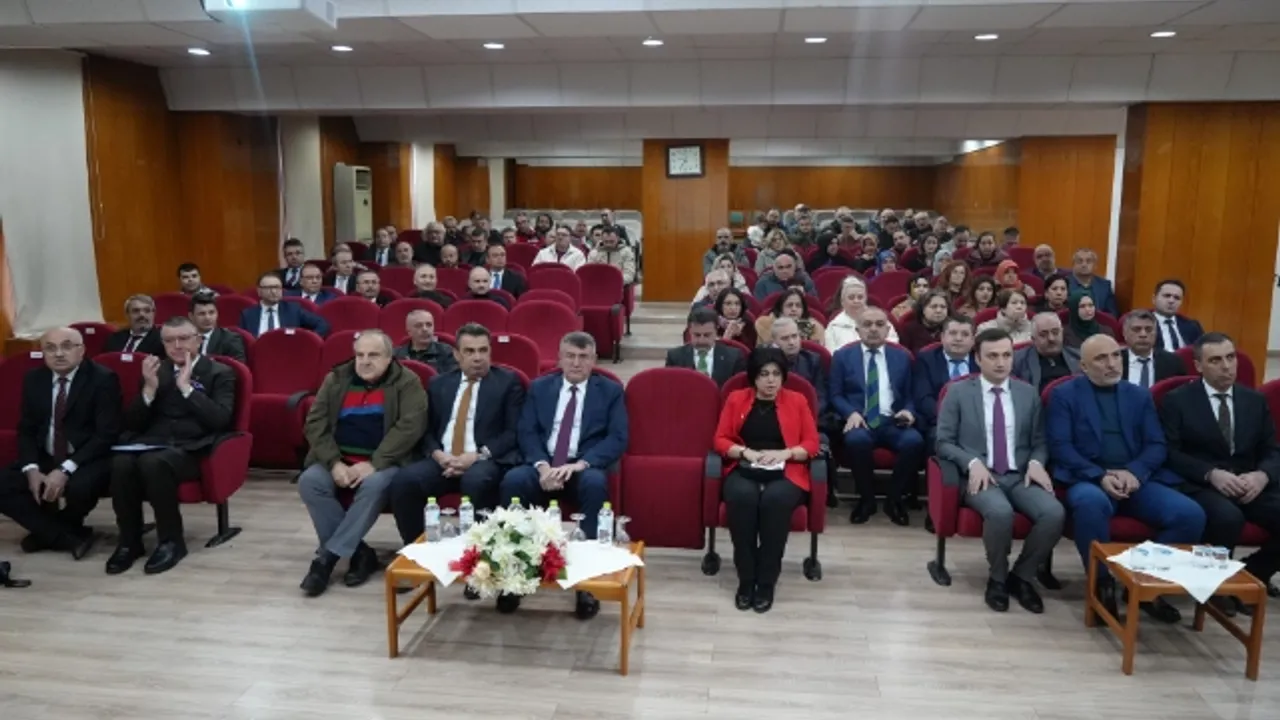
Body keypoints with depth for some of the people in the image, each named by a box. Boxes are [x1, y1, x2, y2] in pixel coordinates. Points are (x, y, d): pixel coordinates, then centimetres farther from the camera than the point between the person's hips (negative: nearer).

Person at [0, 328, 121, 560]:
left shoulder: (103, 379, -11)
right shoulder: (34, 379, 6)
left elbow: (106, 435, -16)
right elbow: (26, 430, 8)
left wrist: (65, 470, -24)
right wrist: (31, 469, -11)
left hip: (88, 460, -5)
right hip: (45, 459, 6)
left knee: (80, 487, -34)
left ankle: (47, 531, 2)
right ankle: (70, 537, -10)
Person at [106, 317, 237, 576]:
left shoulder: (220, 373, 6)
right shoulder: (156, 370, 18)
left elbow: (220, 419, -11)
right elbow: (133, 423, 11)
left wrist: (186, 386, -13)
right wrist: (149, 388, -5)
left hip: (192, 449, -4)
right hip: (152, 443, 4)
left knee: (152, 462, -35)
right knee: (121, 463, -30)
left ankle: (171, 540, -19)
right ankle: (129, 541, -12)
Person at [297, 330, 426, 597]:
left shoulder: (407, 382, -1)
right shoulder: (335, 379, 10)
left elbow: (410, 426, -13)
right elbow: (315, 423, 4)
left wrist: (373, 463, -21)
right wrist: (334, 463, -12)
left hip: (384, 462, -4)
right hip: (339, 460, 4)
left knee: (374, 485, -35)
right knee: (309, 481, -24)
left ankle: (327, 556, -25)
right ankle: (360, 553, -17)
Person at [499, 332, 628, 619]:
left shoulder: (610, 391, 9)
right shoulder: (539, 387, 15)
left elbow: (618, 439, -3)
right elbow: (527, 433, 4)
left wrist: (580, 464, -19)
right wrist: (542, 465, -16)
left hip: (586, 466, -1)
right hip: (543, 464, 2)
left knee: (595, 484, -36)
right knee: (512, 481, -30)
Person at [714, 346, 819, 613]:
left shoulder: (797, 401, 11)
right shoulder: (736, 399, 12)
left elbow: (812, 444, 6)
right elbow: (721, 440, 7)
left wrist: (785, 453, -11)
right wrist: (746, 452, -11)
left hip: (785, 472, 0)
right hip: (743, 470, 1)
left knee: (776, 499, -35)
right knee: (742, 496, -35)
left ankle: (766, 582, -23)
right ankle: (745, 580, -22)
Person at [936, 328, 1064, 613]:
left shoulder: (1028, 394, 13)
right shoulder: (958, 392, 3)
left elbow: (1039, 442, 14)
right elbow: (943, 442, 0)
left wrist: (1036, 463, -8)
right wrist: (973, 462, -17)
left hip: (1020, 476, 3)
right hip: (980, 475, -3)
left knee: (1054, 513, -26)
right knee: (1000, 512, -35)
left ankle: (1022, 576, -1)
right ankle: (998, 579, -7)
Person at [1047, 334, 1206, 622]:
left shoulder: (1139, 395, 18)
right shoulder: (1065, 394, 5)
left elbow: (1157, 445, 9)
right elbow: (1060, 446, -5)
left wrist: (1135, 472, -12)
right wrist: (1100, 476, -19)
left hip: (1136, 479, 4)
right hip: (1088, 479, -4)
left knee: (1190, 514, -21)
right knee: (1091, 503, -39)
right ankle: (1102, 583, -16)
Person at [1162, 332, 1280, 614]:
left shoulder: (1256, 400, 14)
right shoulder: (1177, 400, 0)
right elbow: (1170, 453, -7)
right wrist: (1211, 474, -21)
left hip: (1250, 484, 5)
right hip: (1200, 485, -5)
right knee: (1228, 517, -35)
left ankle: (1252, 575, 3)